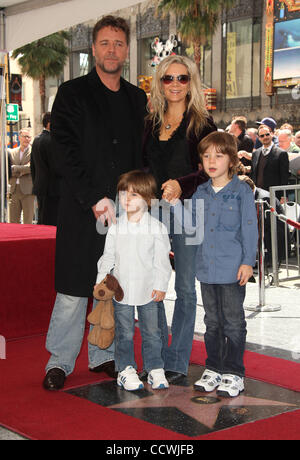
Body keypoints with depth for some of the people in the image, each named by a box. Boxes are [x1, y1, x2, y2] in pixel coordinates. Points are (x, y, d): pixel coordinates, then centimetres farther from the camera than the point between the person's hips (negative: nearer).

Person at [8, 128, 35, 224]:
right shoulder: (12, 152, 13)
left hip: (27, 190, -4)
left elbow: (31, 168, -13)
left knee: (28, 222, -1)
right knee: (13, 222, 7)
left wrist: (15, 168, -8)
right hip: (14, 190, 4)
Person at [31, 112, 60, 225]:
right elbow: (56, 167, -19)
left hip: (39, 187, 10)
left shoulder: (36, 139, 13)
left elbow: (33, 167, 19)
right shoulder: (50, 141, -16)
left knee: (41, 223, 14)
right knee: (51, 224, -8)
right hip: (51, 189, -10)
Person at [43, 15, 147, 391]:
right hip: (81, 209, -4)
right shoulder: (72, 94, 0)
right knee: (74, 288, -1)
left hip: (124, 209, 4)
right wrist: (95, 198, -15)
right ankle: (60, 361, 13)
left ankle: (104, 355, 23)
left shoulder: (137, 99, 13)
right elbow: (64, 153, -8)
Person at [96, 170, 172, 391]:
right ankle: (126, 369, 19)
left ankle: (155, 369, 19)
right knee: (124, 333, 8)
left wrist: (160, 285, -6)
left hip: (148, 289, -1)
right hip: (121, 289, 1)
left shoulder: (156, 228, -4)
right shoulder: (116, 227, 1)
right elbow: (108, 257, 7)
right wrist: (101, 280, 0)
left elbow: (162, 259, -2)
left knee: (152, 332, 8)